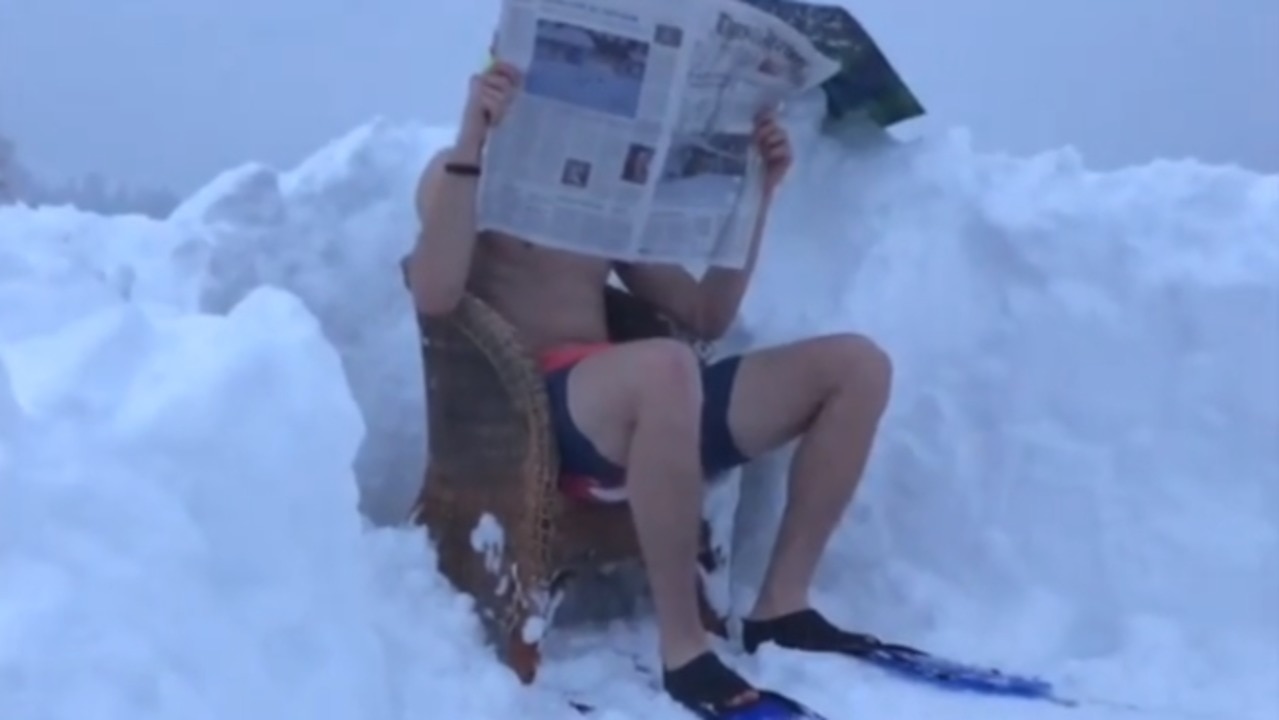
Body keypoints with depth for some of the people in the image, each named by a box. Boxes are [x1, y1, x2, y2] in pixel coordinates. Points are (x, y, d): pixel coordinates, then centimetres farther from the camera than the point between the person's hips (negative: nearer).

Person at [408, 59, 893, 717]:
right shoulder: (468, 175, 9)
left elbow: (706, 318, 22)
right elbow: (434, 296, -12)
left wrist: (756, 194, 15)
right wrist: (470, 144, -16)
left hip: (641, 410, 7)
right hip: (532, 411, -6)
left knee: (858, 364, -6)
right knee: (665, 366, -41)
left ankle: (783, 604, -6)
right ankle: (683, 649, -28)